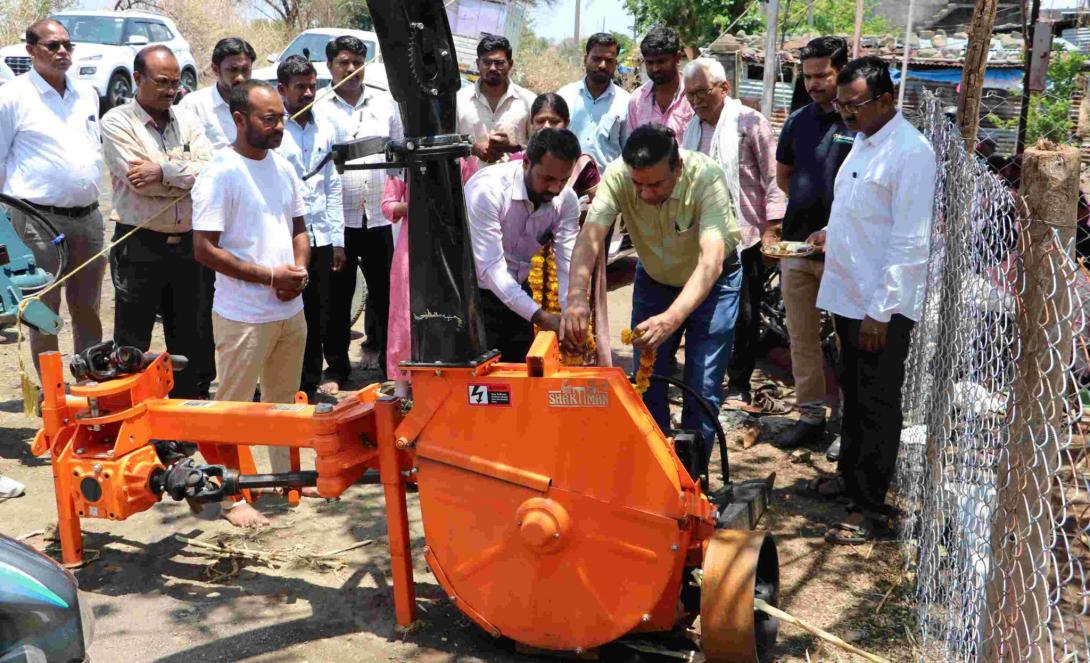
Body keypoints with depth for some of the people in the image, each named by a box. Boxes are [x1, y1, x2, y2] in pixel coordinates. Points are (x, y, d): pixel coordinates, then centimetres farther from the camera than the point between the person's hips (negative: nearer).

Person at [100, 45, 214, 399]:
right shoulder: (117, 122, -3)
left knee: (192, 342, 13)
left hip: (187, 244, 5)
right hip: (139, 247, -4)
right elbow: (140, 181, -16)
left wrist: (163, 170, -16)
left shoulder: (187, 121, 10)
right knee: (132, 346, 3)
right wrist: (187, 174, -7)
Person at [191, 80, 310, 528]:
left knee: (284, 400, 19)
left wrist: (300, 269, -4)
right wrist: (270, 276, -17)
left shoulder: (283, 168, 8)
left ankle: (287, 477, 34)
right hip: (243, 316, -7)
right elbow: (205, 249, -17)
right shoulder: (220, 174, -13)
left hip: (290, 309, 7)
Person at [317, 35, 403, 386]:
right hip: (337, 218, -2)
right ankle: (336, 369, 15)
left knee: (385, 291, 9)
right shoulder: (318, 109, 2)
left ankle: (387, 360, 23)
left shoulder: (385, 103, 10)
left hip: (378, 216, 2)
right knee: (338, 297, 4)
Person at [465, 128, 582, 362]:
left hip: (516, 291, 5)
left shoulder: (566, 199, -11)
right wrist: (540, 316, -40)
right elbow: (490, 268, -32)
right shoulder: (487, 189, -27)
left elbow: (569, 264, -16)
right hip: (473, 291, -5)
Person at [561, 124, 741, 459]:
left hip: (712, 279, -3)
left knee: (702, 390, -5)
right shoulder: (618, 175, -27)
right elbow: (589, 237, -35)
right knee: (647, 382, 4)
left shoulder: (706, 177, -35)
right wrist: (576, 297, -54)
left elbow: (711, 262, -44)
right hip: (654, 277, 3)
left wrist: (672, 318, -59)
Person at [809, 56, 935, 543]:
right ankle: (851, 473, 36)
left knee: (876, 406, 1)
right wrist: (833, 232, 6)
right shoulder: (863, 140, 11)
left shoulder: (911, 152, -17)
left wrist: (882, 310, -20)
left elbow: (910, 241, -20)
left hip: (883, 306, -8)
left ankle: (868, 507, 12)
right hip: (848, 295, 8)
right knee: (854, 396, 20)